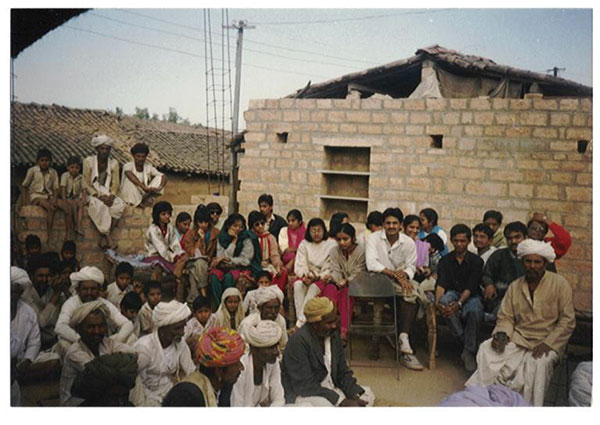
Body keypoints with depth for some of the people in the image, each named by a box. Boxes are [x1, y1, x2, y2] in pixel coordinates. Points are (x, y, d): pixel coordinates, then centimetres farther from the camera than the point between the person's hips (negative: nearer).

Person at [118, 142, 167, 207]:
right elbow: (129, 173, -36)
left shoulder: (149, 167, 2)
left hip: (142, 195, 4)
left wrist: (160, 187, -32)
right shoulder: (128, 165, -10)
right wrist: (144, 187, -47)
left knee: (159, 178, -10)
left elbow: (164, 176, -10)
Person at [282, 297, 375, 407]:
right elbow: (305, 385, -24)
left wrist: (355, 396, -11)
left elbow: (343, 372, 7)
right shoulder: (298, 341, -21)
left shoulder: (333, 334, 2)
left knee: (367, 395, -2)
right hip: (303, 396, -8)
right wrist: (342, 402, -26)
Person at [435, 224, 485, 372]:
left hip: (471, 295, -1)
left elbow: (471, 287, -13)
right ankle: (465, 342, -24)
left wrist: (459, 303, -31)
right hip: (453, 293, 2)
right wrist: (438, 301, -29)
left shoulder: (476, 261, 0)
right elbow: (441, 284, -7)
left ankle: (469, 351, -18)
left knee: (474, 310, -36)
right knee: (445, 301, -35)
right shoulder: (445, 261, 7)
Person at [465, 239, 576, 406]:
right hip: (518, 338, 4)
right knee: (487, 349, -19)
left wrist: (548, 343, -17)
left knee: (538, 363, -34)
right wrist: (501, 333, -13)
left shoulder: (559, 284, -3)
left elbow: (567, 321, -6)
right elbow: (506, 317, 9)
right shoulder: (515, 286, 10)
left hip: (548, 341, -3)